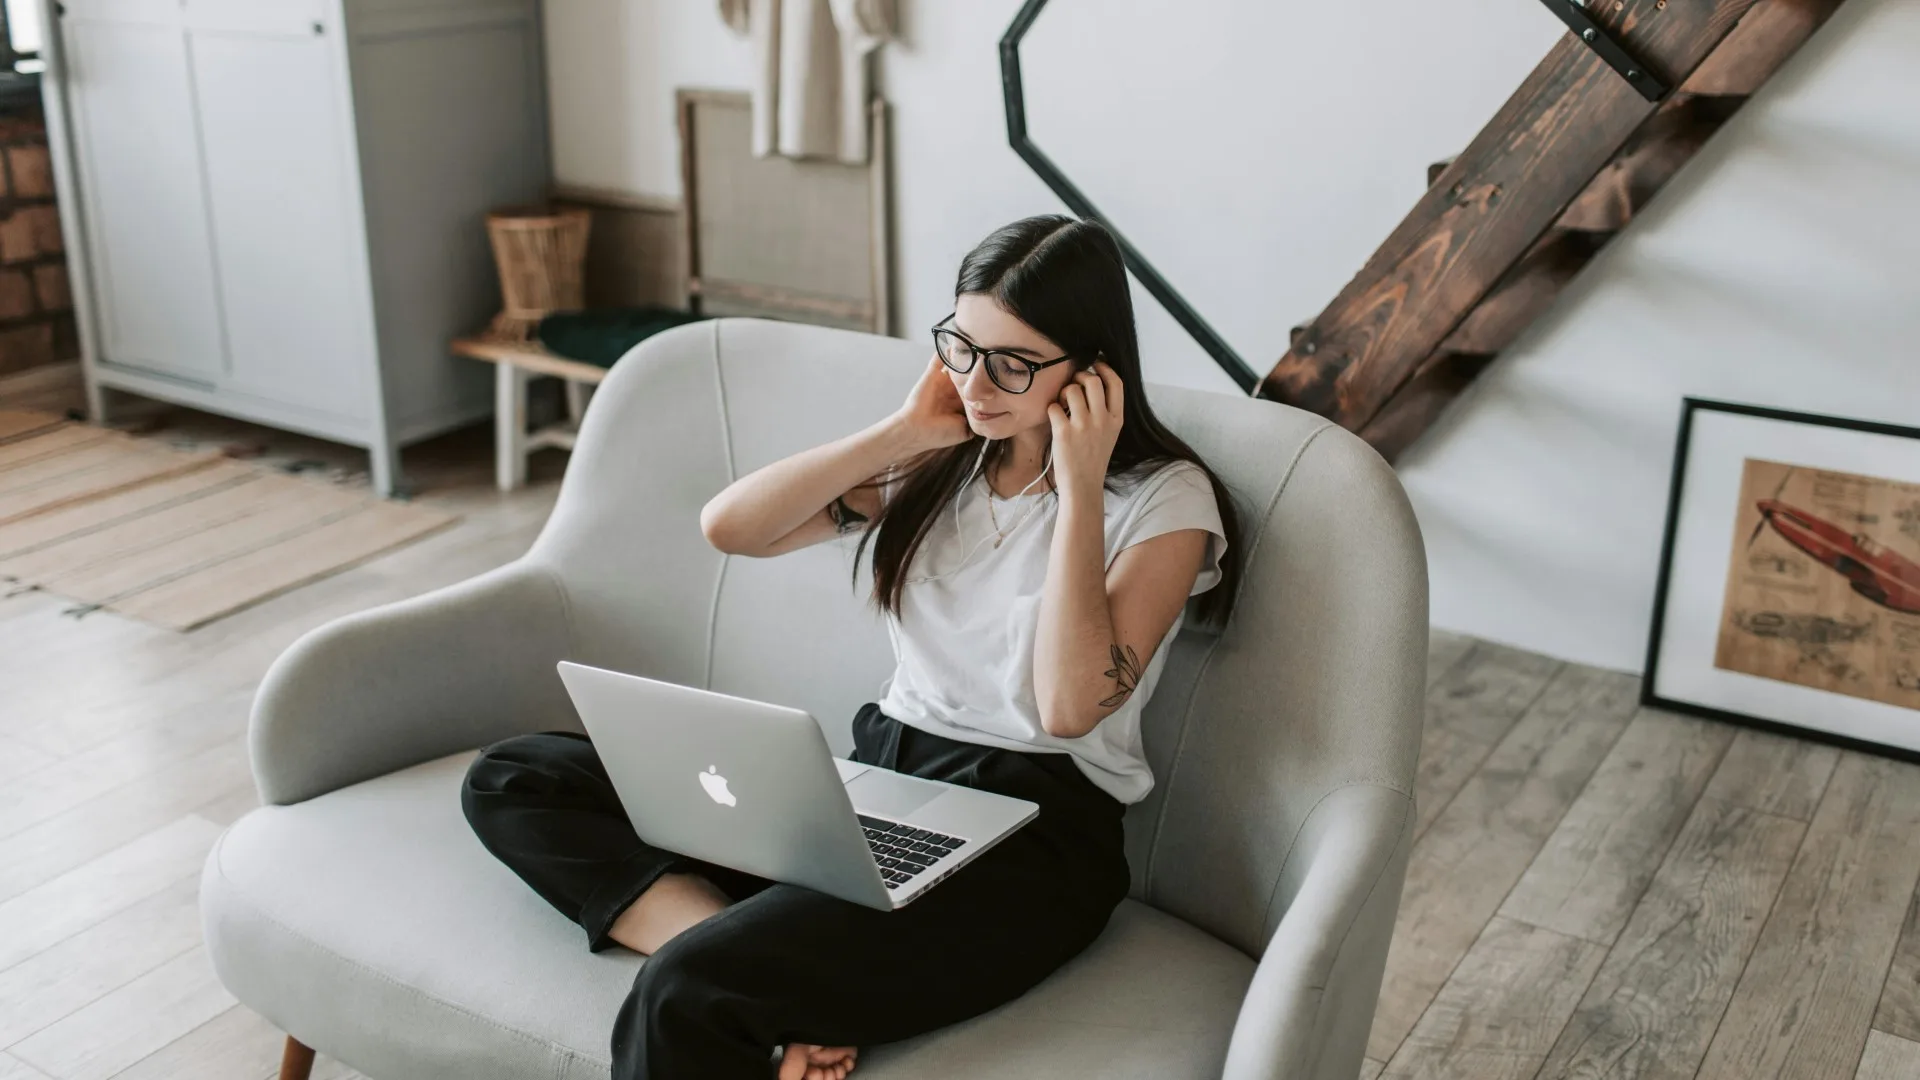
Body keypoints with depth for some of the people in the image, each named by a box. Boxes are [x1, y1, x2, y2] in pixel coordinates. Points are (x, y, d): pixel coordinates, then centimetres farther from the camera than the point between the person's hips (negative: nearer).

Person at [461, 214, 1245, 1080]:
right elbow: (727, 526, 1)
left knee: (686, 995, -33)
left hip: (1032, 838, -7)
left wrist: (1079, 487, -16)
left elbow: (1069, 706, -18)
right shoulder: (941, 460, 10)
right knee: (512, 781, -5)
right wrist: (905, 431, -2)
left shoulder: (1166, 499, -6)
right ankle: (778, 991, -21)